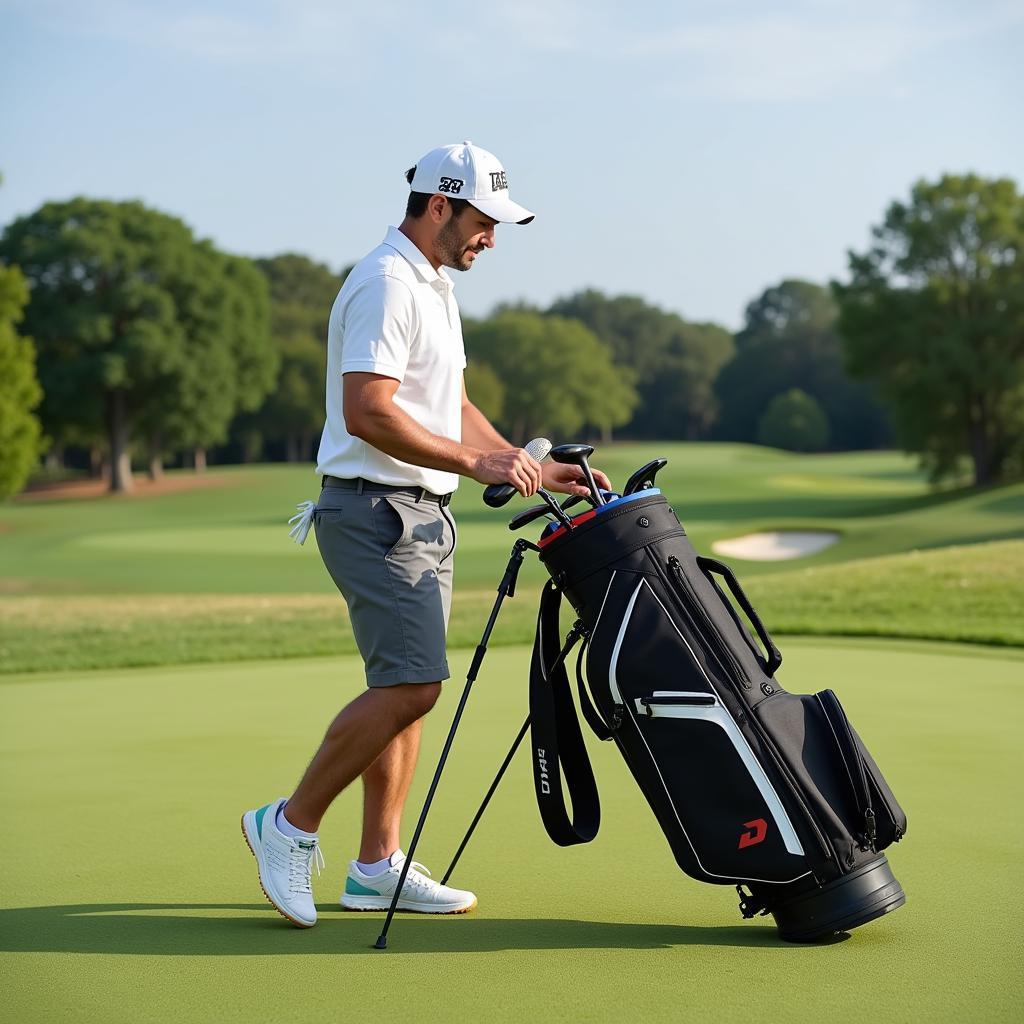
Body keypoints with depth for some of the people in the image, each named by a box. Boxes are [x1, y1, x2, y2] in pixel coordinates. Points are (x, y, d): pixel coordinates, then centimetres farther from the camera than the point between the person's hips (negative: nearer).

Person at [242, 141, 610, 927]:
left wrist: (537, 469, 17)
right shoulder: (385, 284, -14)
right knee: (409, 686, -16)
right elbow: (367, 414, -23)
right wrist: (475, 462, -21)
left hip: (423, 516, 10)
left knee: (405, 689, 9)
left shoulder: (434, 286, 19)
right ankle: (291, 825, -2)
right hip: (377, 514, -10)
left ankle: (377, 868, 14)